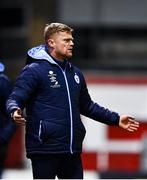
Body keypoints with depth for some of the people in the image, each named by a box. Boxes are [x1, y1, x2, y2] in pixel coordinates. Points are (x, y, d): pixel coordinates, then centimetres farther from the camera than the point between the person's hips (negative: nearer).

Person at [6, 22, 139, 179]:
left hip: (72, 150, 7)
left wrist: (116, 119, 26)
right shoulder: (34, 70, -5)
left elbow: (86, 106, 28)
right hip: (44, 149, -7)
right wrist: (15, 111, -37)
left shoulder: (75, 73, 17)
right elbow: (15, 98, -13)